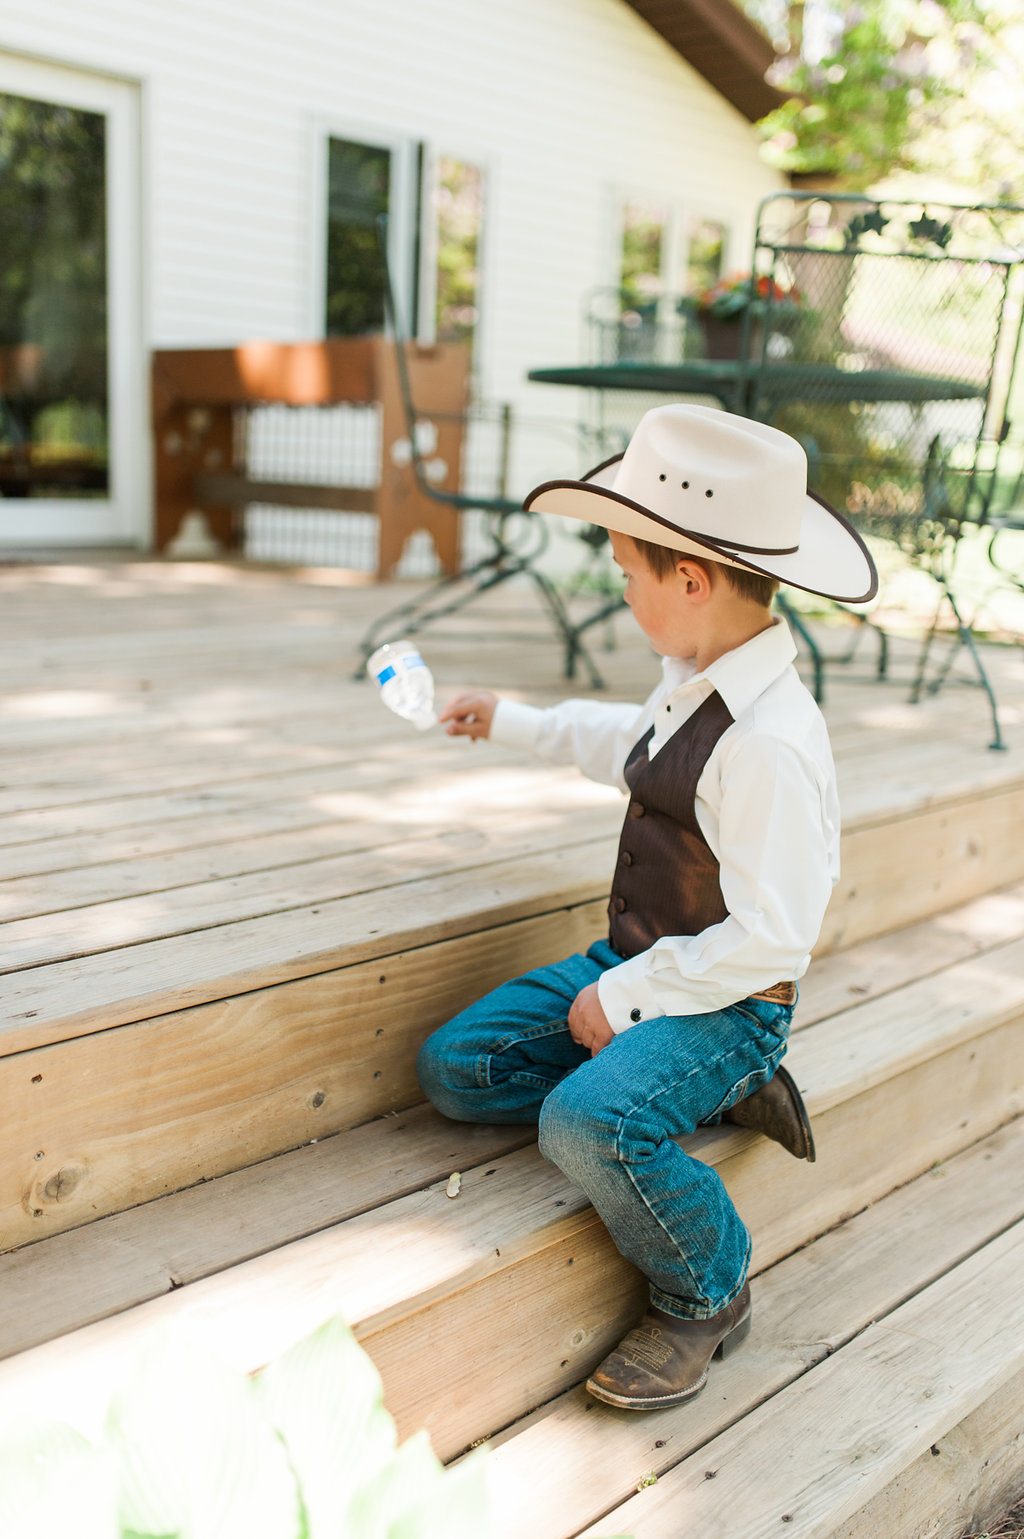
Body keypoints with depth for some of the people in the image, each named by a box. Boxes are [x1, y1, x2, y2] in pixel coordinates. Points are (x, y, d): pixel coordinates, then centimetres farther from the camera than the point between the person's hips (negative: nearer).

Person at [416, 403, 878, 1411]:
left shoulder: (766, 743, -27)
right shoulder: (697, 684, 3)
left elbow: (771, 938, -26)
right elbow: (636, 744, 27)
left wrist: (629, 997, -19)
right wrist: (511, 722, 34)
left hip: (727, 1002, -9)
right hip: (637, 965, 10)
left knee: (586, 1123, -34)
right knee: (455, 1068, 4)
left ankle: (705, 1294, -1)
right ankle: (714, 1093, 8)